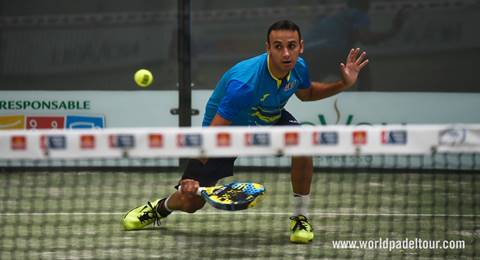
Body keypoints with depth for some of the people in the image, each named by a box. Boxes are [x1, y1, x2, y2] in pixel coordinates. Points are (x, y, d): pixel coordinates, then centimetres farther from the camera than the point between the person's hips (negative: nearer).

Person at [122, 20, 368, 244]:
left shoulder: (298, 68, -20)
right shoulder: (244, 84, -41)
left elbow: (306, 93, 8)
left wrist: (343, 84, -9)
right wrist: (192, 179, -45)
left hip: (269, 118, 4)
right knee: (190, 202, -3)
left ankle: (300, 217, -9)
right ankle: (161, 207, 38)